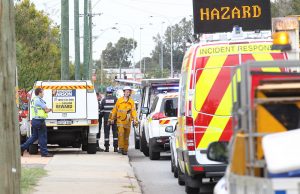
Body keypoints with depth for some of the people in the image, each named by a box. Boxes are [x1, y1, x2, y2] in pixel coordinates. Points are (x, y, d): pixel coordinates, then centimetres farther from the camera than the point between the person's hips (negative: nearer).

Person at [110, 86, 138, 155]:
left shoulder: (131, 102, 5)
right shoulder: (119, 100, 3)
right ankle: (121, 147, -14)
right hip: (120, 120, -2)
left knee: (126, 136, 7)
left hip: (128, 121, 2)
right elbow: (114, 110, 8)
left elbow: (133, 111, 0)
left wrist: (135, 120, -11)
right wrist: (112, 119, 10)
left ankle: (125, 150, 15)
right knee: (121, 133, -19)